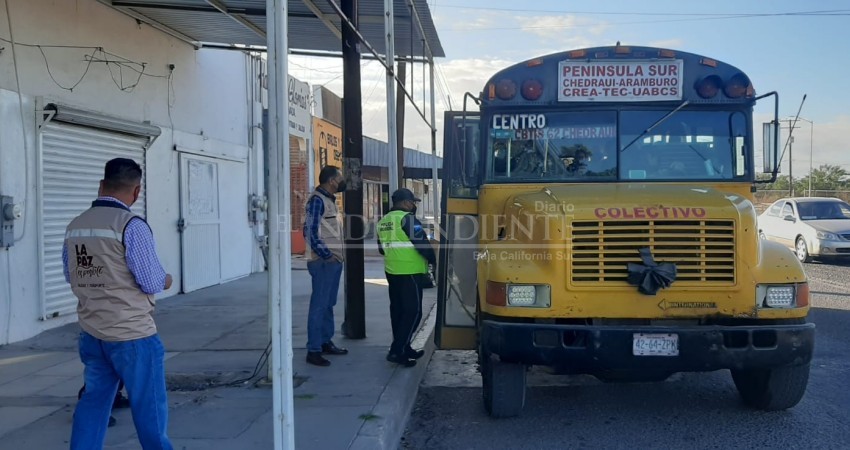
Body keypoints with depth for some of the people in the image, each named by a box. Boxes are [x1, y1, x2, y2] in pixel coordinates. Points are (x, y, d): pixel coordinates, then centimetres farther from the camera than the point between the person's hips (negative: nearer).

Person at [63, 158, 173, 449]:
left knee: (93, 401, 15)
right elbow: (152, 283, -15)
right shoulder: (132, 226, -17)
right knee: (149, 404, 7)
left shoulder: (74, 227, 5)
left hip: (91, 333, 7)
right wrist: (166, 280, 5)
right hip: (132, 335, -6)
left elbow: (72, 279, 15)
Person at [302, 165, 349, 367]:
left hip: (334, 261, 10)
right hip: (324, 262, -9)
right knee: (319, 305, -7)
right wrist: (326, 255, -19)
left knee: (328, 304, 15)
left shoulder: (330, 200, 16)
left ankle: (326, 342, 24)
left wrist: (337, 255, 14)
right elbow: (310, 231, -20)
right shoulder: (317, 200, -13)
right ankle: (313, 350, -5)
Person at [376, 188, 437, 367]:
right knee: (413, 311, -5)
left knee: (398, 310, 14)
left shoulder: (384, 221, 14)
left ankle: (403, 348, 21)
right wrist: (433, 260, -2)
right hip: (410, 272, -9)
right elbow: (422, 243, -16)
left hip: (392, 271, 9)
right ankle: (396, 351, -8)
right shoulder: (407, 218, -13)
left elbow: (381, 248, 21)